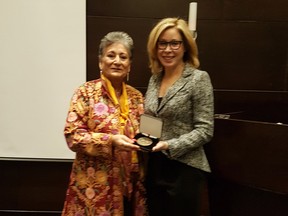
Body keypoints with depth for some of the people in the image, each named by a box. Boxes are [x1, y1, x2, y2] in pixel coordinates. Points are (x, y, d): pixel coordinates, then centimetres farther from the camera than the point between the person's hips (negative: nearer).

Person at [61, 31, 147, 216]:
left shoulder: (136, 96, 8)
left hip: (130, 183, 5)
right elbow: (73, 135, -11)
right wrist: (110, 140, -22)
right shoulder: (86, 93, -6)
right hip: (96, 184, -4)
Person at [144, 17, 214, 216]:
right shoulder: (155, 78, 8)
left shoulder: (199, 78, -11)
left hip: (184, 170, -6)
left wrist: (169, 145, -24)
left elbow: (205, 130, -15)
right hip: (155, 168, 6)